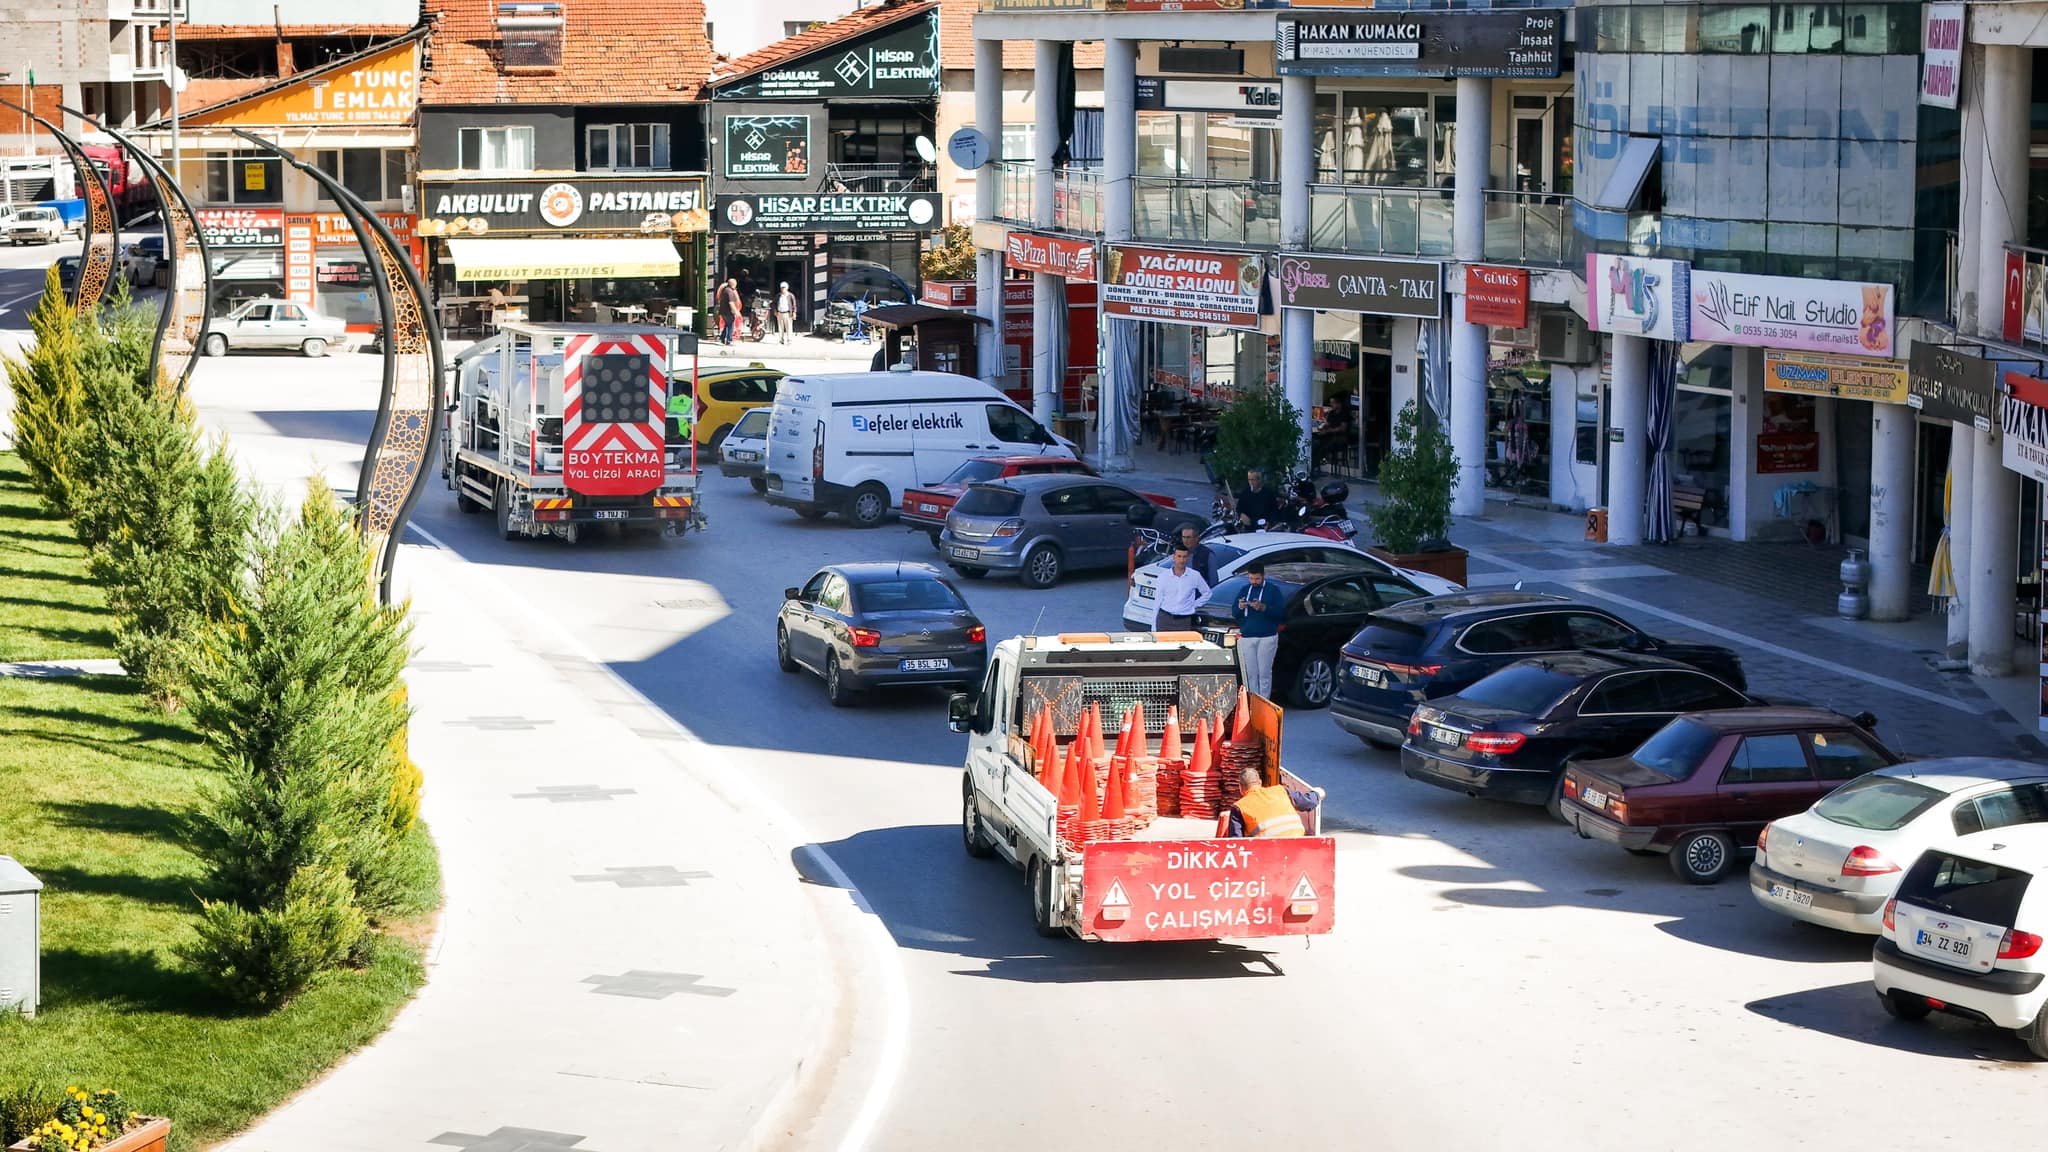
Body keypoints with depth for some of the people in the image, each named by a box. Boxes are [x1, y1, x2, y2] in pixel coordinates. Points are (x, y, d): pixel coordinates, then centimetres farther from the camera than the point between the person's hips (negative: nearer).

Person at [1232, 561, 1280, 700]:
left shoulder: (1272, 590, 4)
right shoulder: (1245, 590, 17)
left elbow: (1280, 611, -7)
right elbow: (1233, 613, 13)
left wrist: (1263, 608, -21)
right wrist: (1239, 607, -10)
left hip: (1267, 637, -4)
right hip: (1246, 637, 4)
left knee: (1264, 673, -6)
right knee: (1250, 674, 2)